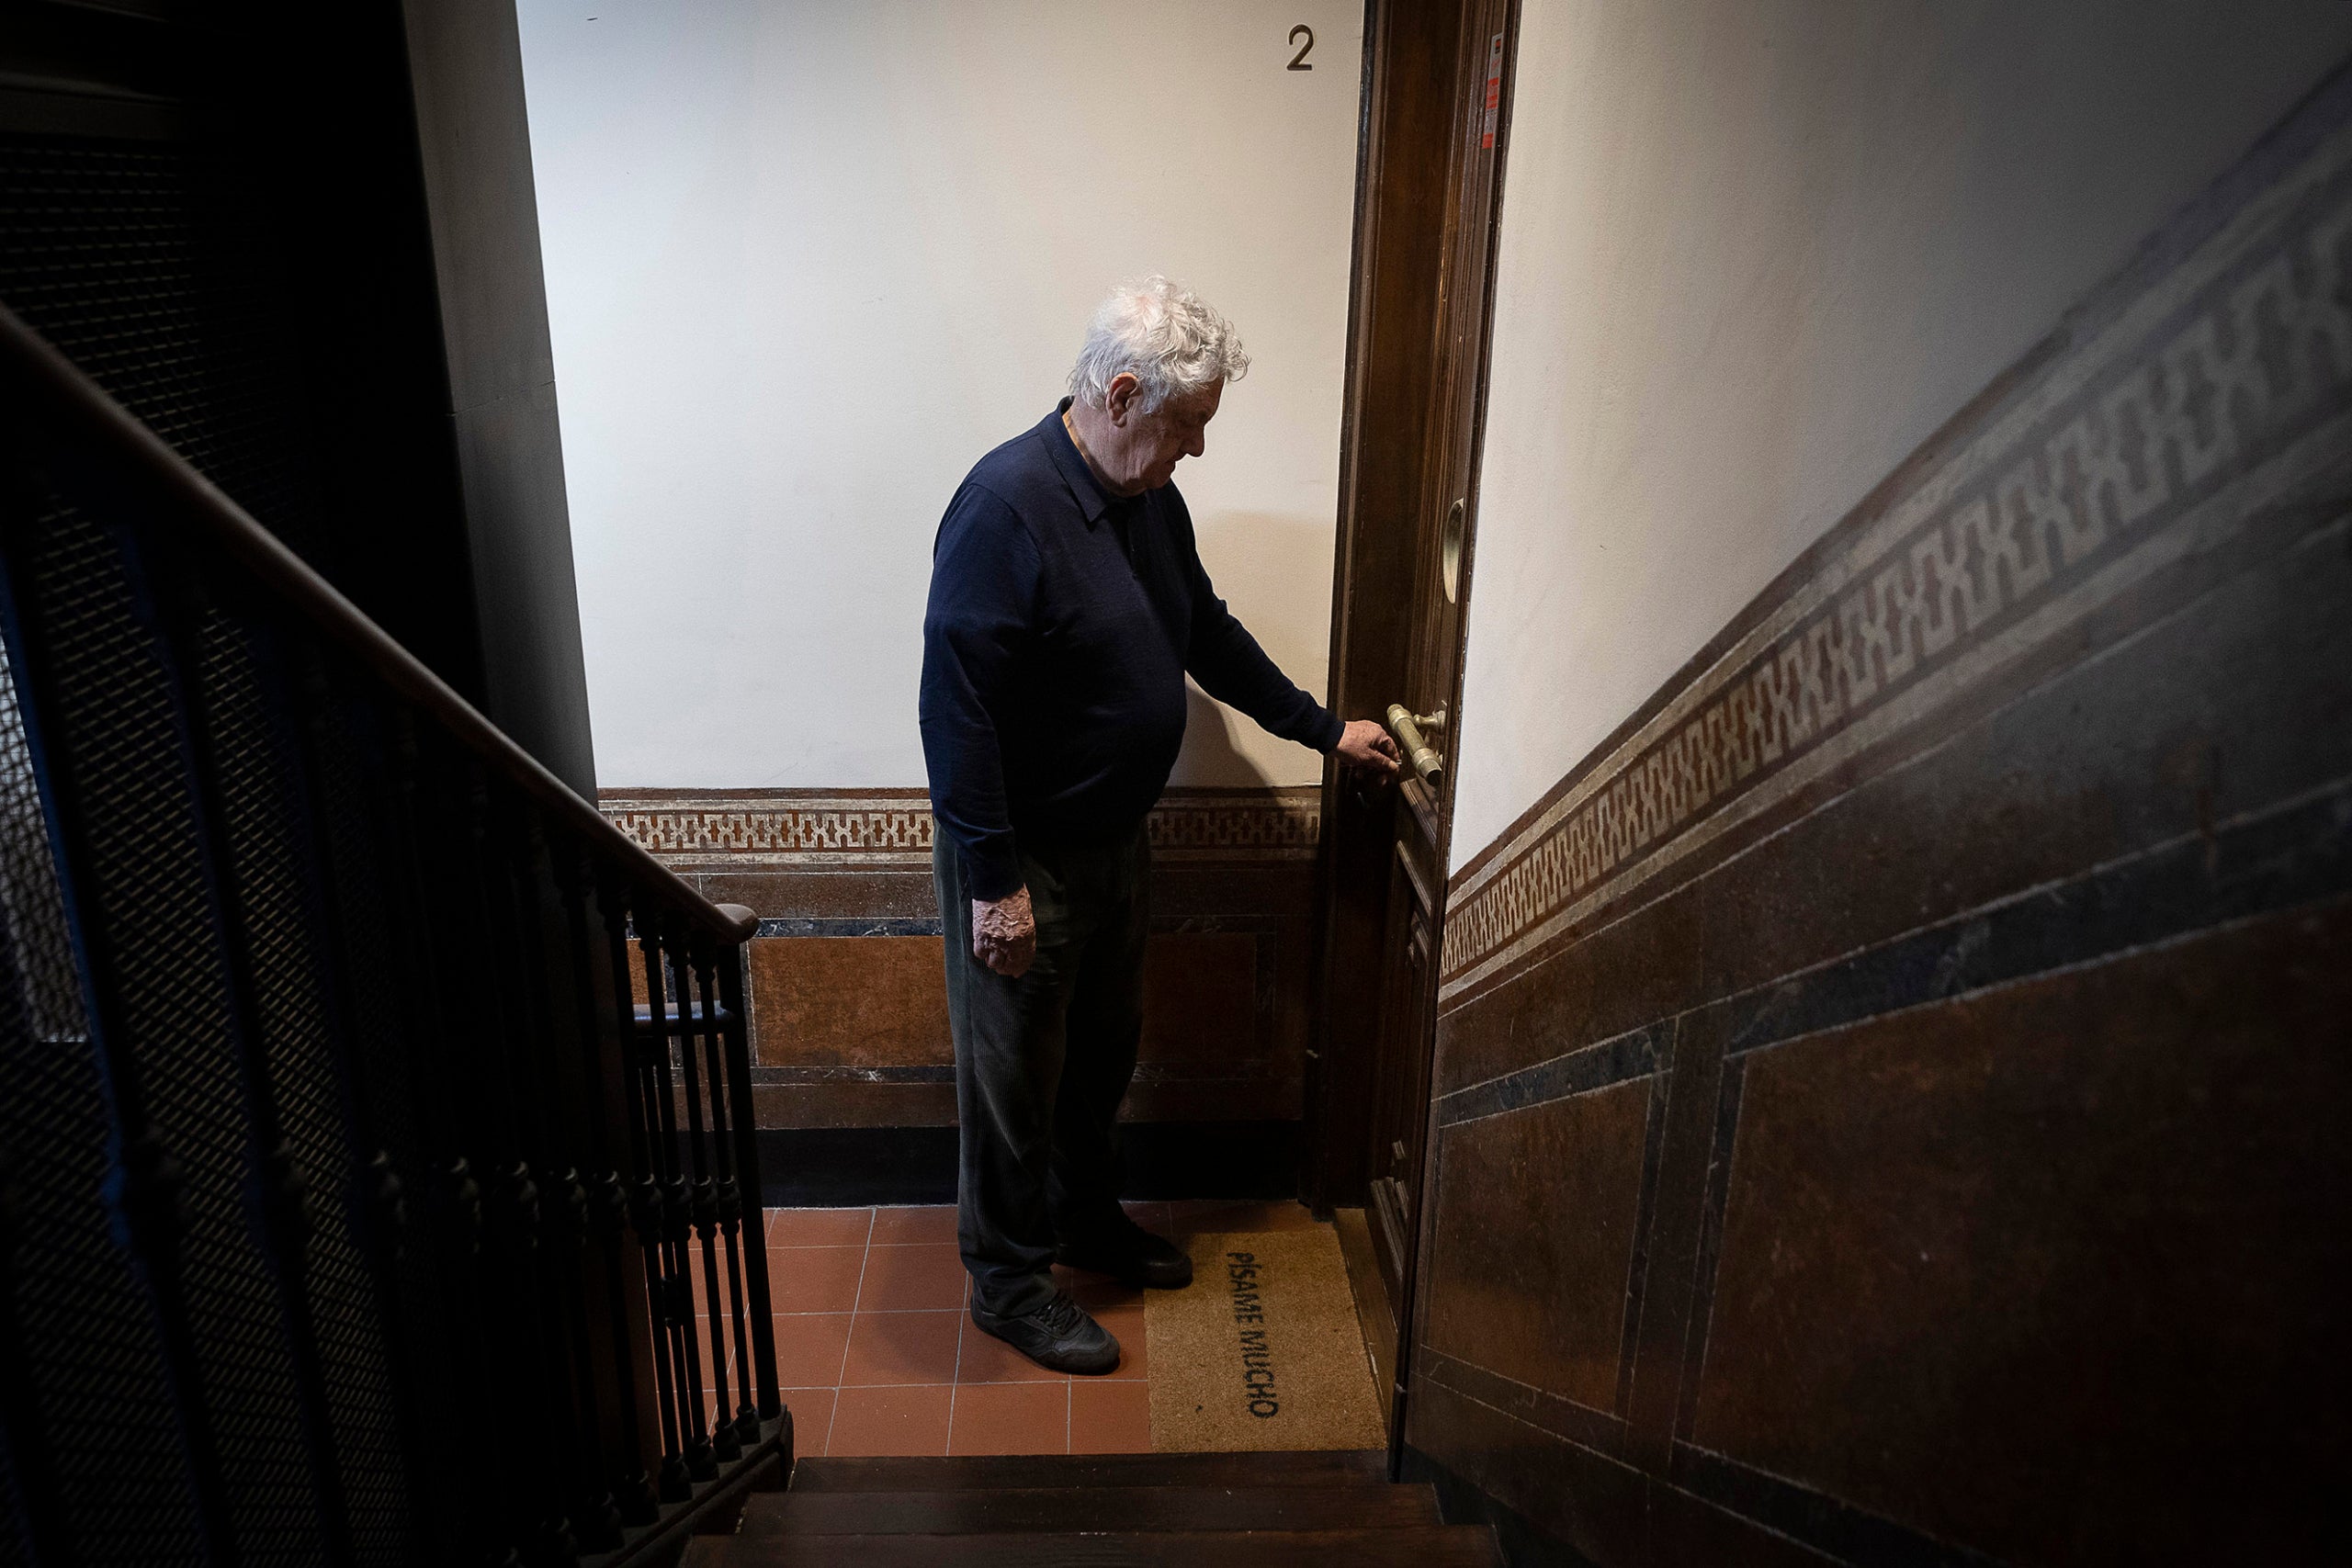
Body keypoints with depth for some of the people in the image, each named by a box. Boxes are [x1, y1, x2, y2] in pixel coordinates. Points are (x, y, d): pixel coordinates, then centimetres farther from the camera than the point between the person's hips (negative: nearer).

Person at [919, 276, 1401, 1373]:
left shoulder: (1150, 500, 3)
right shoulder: (1007, 505, -25)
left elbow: (1209, 634, 17)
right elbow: (957, 705, -25)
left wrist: (1322, 728, 17)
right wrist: (994, 881, -24)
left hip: (1115, 841, 8)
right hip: (1024, 860, -8)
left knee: (1103, 1050, 23)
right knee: (1015, 1076, 9)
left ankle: (1086, 1217, 45)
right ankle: (1010, 1282, 28)